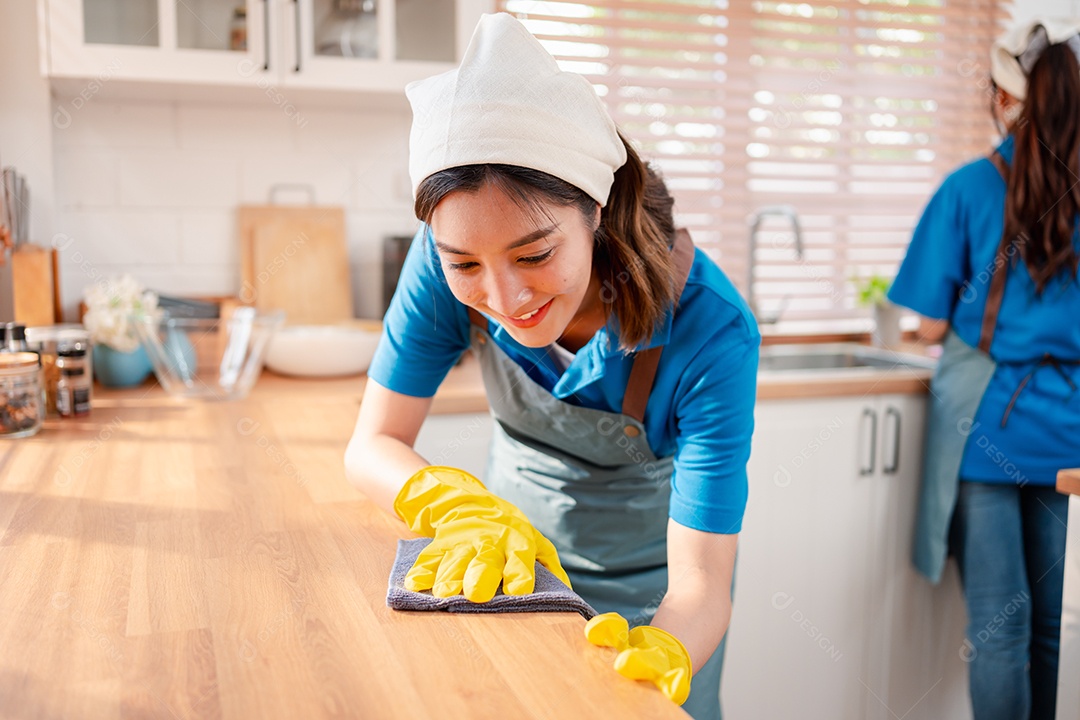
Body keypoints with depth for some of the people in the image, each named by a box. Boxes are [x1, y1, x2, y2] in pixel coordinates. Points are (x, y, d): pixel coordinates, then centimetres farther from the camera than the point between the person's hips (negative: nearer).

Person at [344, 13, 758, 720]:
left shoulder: (710, 330, -34)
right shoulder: (447, 265, -26)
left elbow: (699, 584, -34)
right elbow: (373, 446, -20)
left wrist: (658, 663, -55)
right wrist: (461, 506, -41)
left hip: (651, 563, -2)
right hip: (521, 530, 3)